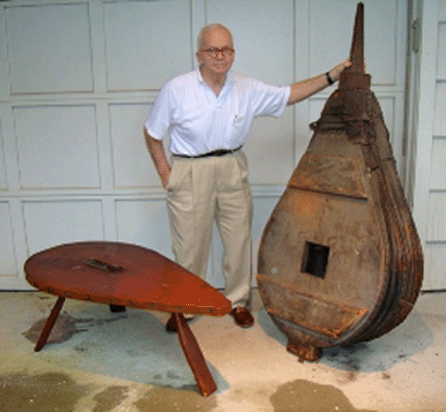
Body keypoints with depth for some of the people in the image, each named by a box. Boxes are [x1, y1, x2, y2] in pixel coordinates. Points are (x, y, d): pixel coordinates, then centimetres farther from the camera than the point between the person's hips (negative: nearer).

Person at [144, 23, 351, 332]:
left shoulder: (248, 89, -2)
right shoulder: (177, 89, -10)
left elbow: (289, 95, 8)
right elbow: (152, 133, 0)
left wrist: (330, 77, 2)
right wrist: (164, 173, -5)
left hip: (233, 171, 3)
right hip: (190, 174, -3)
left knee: (239, 240, 9)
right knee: (189, 246, 4)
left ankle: (239, 302, 30)